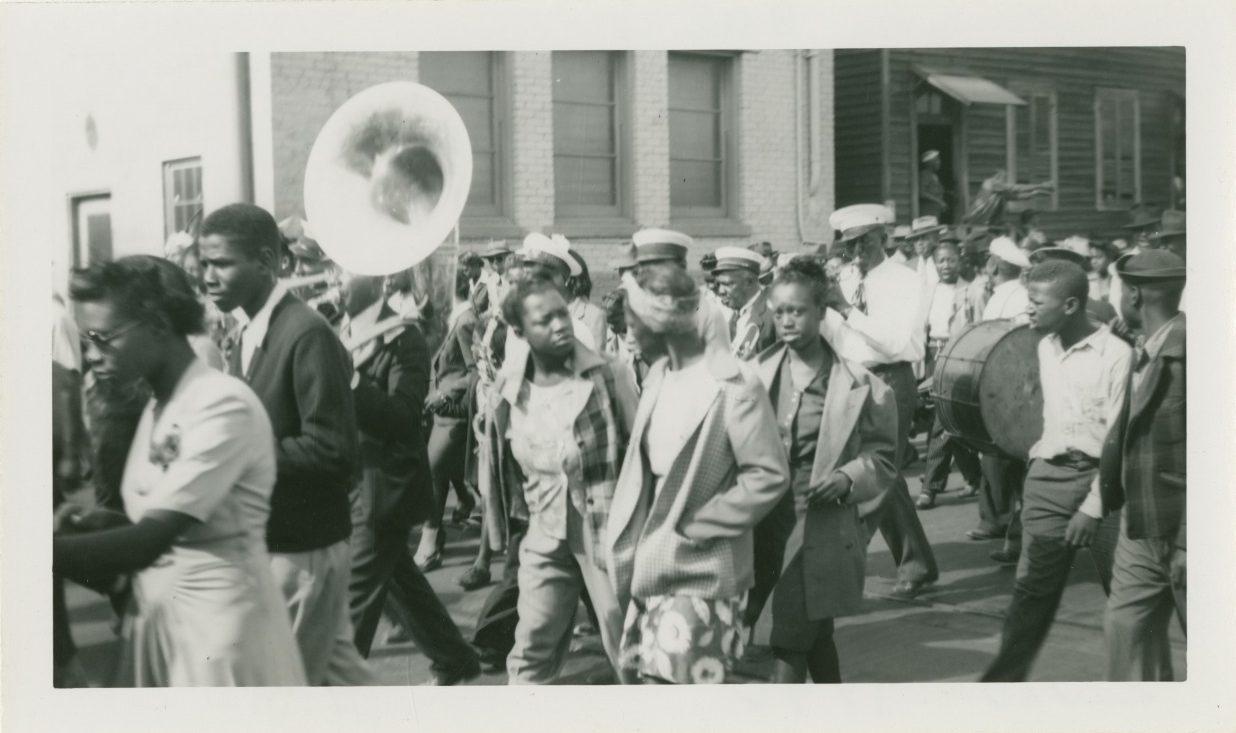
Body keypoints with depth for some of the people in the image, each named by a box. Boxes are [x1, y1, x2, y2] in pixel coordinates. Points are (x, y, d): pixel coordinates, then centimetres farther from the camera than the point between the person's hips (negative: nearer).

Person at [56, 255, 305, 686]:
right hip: (154, 615, 8)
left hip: (218, 625, -8)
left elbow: (152, 539, -25)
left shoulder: (223, 405, -17)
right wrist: (97, 523, -4)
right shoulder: (157, 408, 10)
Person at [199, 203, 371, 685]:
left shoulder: (308, 334, -19)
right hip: (270, 538, 8)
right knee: (335, 666, 18)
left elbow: (332, 450, -22)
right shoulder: (249, 331, 8)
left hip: (302, 547, -8)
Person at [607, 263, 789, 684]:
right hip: (652, 568, 8)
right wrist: (630, 546, 7)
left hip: (699, 574, -8)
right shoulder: (659, 374, 6)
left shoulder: (734, 386, -18)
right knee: (638, 673, 15)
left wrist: (693, 527, -16)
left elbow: (769, 476, -18)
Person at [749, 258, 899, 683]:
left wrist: (847, 478, -16)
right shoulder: (759, 372, 2)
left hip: (823, 528, -4)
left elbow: (883, 455, 0)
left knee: (789, 646, -6)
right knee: (815, 637, 20)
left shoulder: (857, 380, -7)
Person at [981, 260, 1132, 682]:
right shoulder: (1046, 347, 8)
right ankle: (1004, 678, 9)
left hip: (1100, 477, -5)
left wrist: (1093, 507, -16)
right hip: (1048, 477, 5)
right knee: (1034, 586, 4)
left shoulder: (1116, 355, -13)